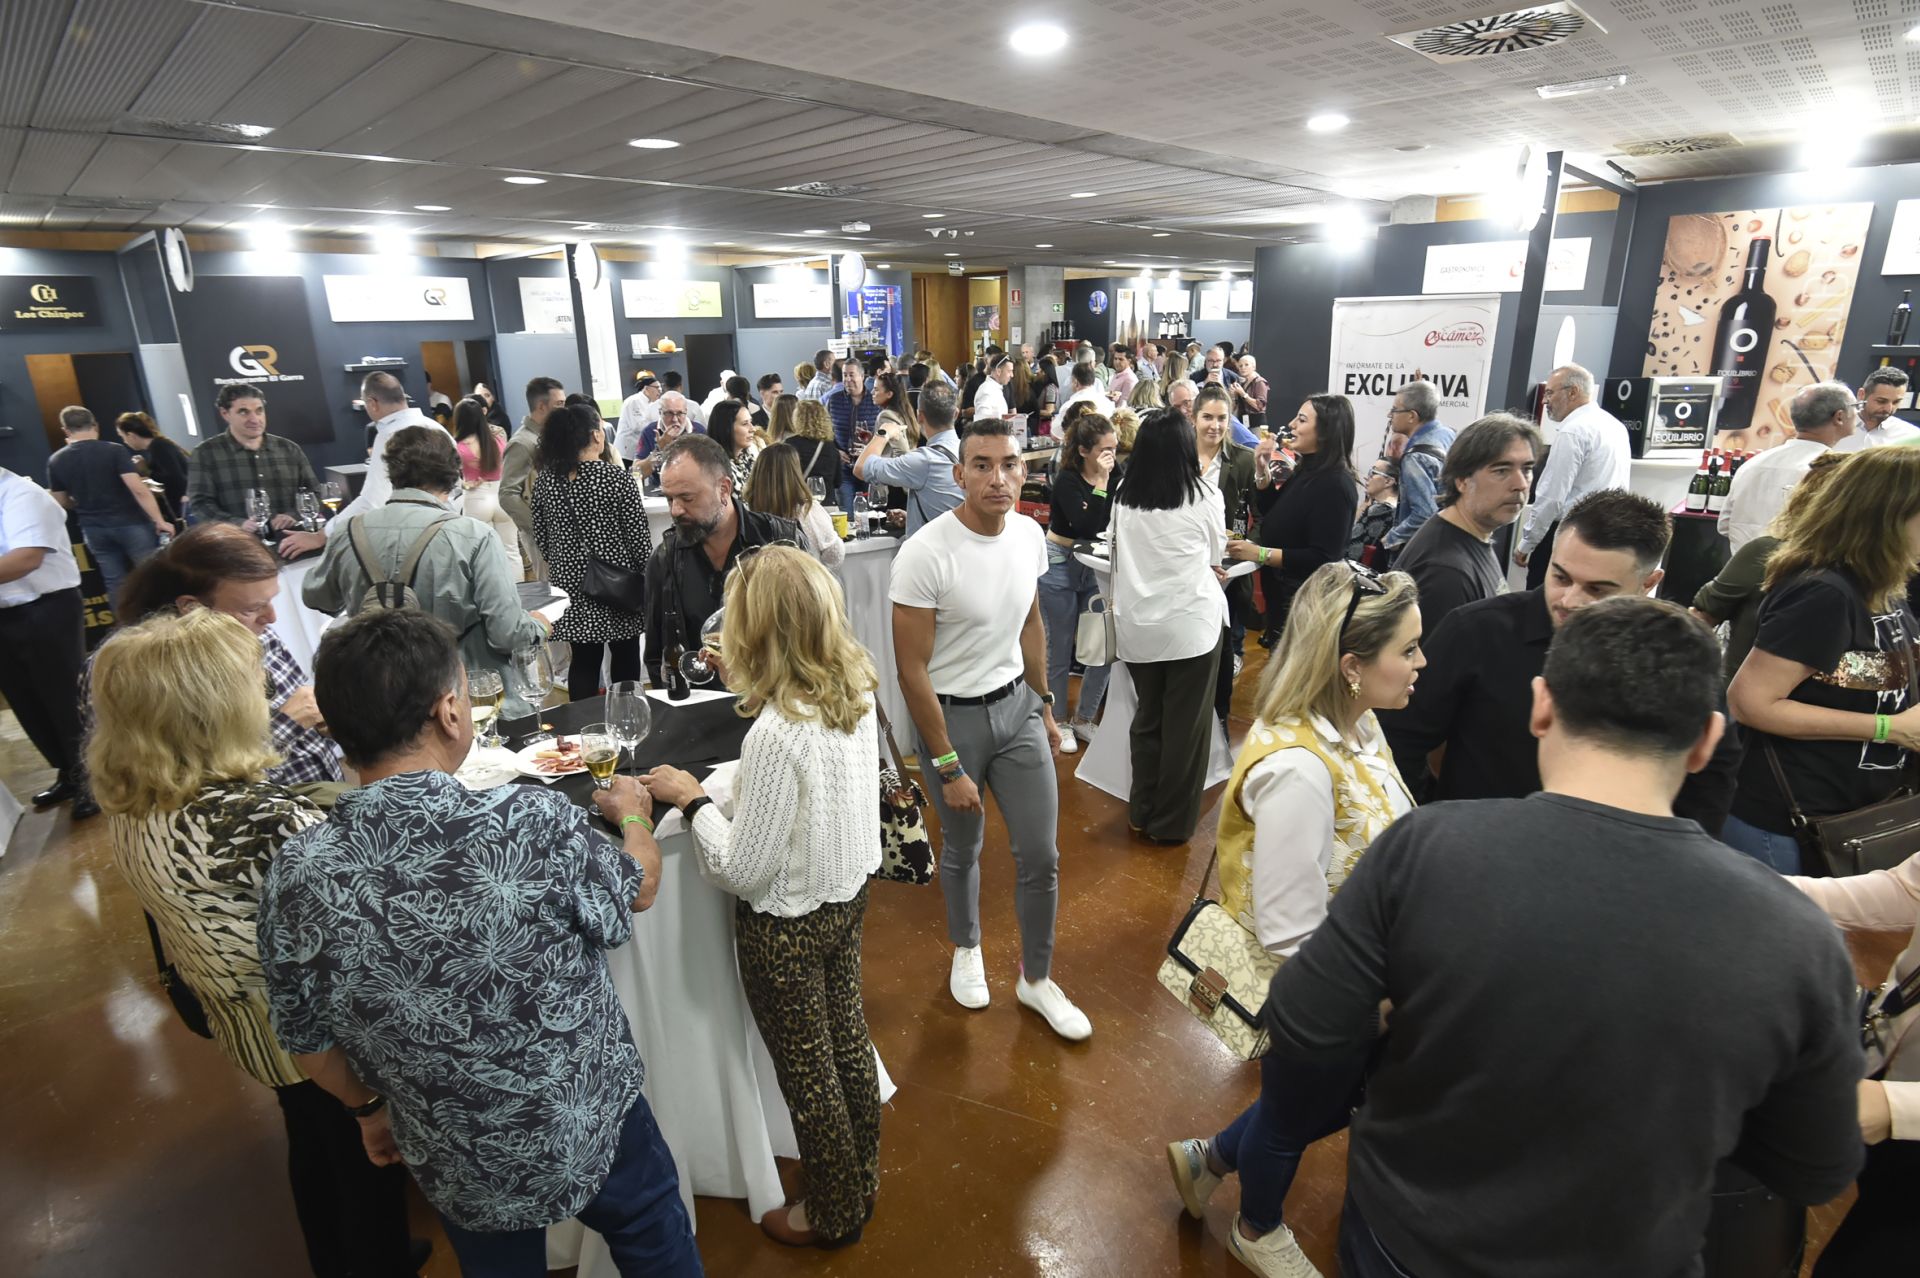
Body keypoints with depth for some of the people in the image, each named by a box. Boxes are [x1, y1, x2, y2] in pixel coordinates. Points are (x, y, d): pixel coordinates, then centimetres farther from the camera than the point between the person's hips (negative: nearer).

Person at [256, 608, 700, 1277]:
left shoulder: (297, 876, -21)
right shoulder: (533, 822, -32)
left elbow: (309, 1045, -5)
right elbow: (638, 889, -10)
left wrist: (368, 1107, 15)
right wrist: (633, 813, 11)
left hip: (459, 1169, 3)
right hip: (596, 1129, -2)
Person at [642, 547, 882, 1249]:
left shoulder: (777, 733, -33)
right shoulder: (857, 691, -11)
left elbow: (742, 870, -25)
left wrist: (692, 798, -13)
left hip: (788, 924, -7)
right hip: (848, 896, 7)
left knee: (807, 1068, 16)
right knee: (846, 1034, 27)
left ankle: (835, 1213, 41)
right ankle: (862, 1172, 51)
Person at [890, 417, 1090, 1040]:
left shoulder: (1029, 534, -4)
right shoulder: (925, 554, -23)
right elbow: (912, 670, -19)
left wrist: (1044, 705, 15)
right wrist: (949, 767, -16)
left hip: (1017, 705, 4)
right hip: (951, 714, -4)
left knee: (1041, 855, 7)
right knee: (962, 851, 16)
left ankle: (1035, 979, 31)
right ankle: (966, 948, 46)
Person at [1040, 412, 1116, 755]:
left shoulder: (1111, 474, 0)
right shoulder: (1067, 480, -16)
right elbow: (1086, 528, -27)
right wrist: (1101, 483, -27)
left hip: (1092, 566, 6)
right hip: (1060, 565, -5)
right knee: (1060, 651, 5)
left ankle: (1084, 719, 22)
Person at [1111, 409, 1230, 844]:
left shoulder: (1123, 499, 0)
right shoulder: (1204, 496, -7)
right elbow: (1216, 553, 10)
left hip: (1136, 626, 3)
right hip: (1191, 624, -3)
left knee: (1147, 719, 17)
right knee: (1186, 726, 9)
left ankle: (1142, 813, 28)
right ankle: (1171, 822, 19)